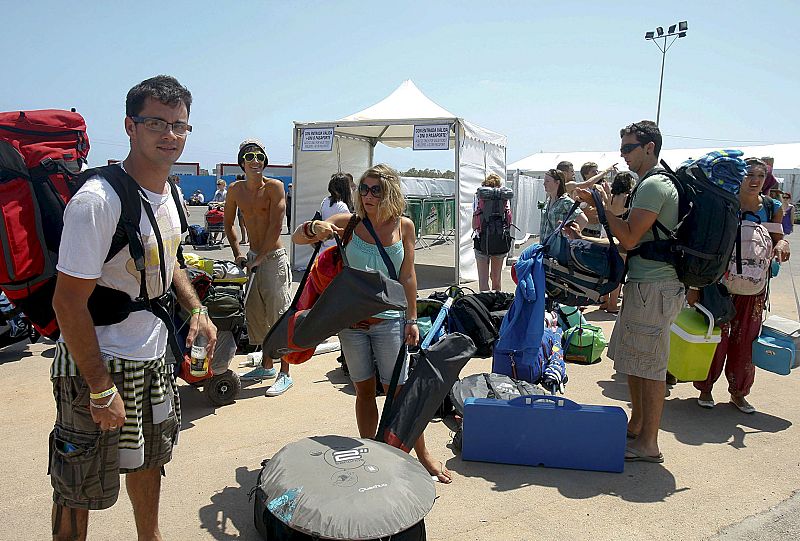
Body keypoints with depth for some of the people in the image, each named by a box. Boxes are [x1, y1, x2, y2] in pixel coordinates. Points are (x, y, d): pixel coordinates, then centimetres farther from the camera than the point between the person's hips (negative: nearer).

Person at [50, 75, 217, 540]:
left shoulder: (168, 193, 2)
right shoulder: (98, 200, -24)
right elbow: (69, 301, -23)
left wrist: (196, 309, 4)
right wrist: (101, 390, -21)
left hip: (154, 356, 8)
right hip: (98, 363, -8)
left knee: (150, 457, 26)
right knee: (80, 488, 9)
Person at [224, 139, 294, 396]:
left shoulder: (275, 187, -10)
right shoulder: (235, 190, 6)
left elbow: (276, 226, -15)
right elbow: (228, 223, 17)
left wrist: (259, 258, -15)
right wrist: (238, 253, 7)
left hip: (274, 257, -6)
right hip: (253, 258, 7)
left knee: (279, 315, -5)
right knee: (255, 313, 14)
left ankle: (284, 374, 3)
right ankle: (266, 366, 30)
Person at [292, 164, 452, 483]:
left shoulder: (403, 226, -1)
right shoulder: (348, 223, -2)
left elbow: (407, 277, 2)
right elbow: (297, 238, -4)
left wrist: (411, 320, 0)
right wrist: (314, 228, -27)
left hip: (389, 319, -1)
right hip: (351, 319, 1)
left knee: (398, 391, 3)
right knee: (363, 390, 12)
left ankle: (422, 454, 20)